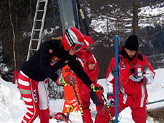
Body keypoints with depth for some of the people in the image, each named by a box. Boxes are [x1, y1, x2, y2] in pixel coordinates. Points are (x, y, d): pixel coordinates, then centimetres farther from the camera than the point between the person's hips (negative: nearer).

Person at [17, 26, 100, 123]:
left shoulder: (70, 56, -5)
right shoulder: (49, 47, -28)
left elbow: (79, 70, 7)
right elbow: (44, 65, -43)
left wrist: (91, 85, 7)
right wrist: (58, 79, -52)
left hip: (39, 81, 8)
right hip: (26, 78, -8)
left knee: (45, 111, 8)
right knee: (34, 111, -12)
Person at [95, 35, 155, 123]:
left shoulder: (142, 59, -1)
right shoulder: (117, 60, -4)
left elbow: (151, 74, 3)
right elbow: (109, 80, 4)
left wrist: (142, 78, -17)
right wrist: (111, 95, -1)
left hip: (139, 97, 2)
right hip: (122, 95, -1)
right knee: (105, 114, -11)